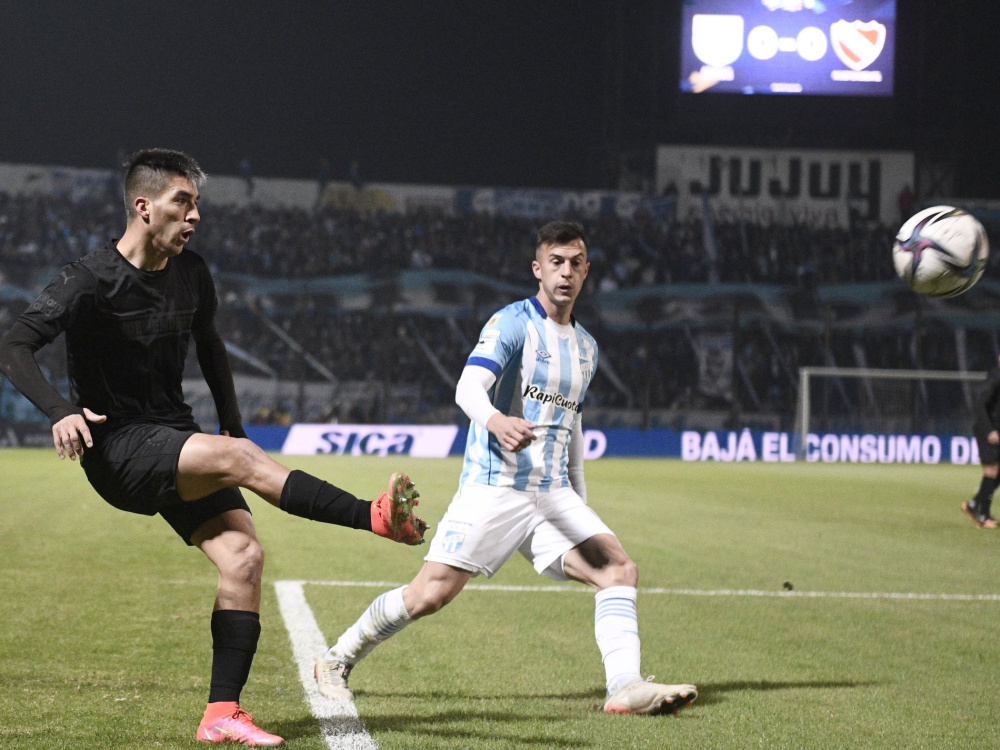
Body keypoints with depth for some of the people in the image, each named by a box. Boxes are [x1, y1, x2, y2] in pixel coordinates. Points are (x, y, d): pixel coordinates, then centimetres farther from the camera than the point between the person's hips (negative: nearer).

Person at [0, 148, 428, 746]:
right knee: (241, 459, -30)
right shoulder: (93, 280, -13)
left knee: (244, 556, -10)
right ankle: (375, 517, -29)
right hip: (116, 447, -7)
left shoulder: (192, 275, 6)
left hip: (176, 443, 7)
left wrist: (233, 427, 18)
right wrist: (60, 412, -34)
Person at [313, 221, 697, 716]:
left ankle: (625, 687, -20)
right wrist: (495, 419, -44)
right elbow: (468, 387, -22)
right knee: (429, 596, -9)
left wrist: (579, 499, 25)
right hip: (493, 486, -6)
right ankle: (337, 659, 12)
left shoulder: (585, 347, 17)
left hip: (554, 494, 6)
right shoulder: (511, 323, -6)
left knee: (619, 569, -14)